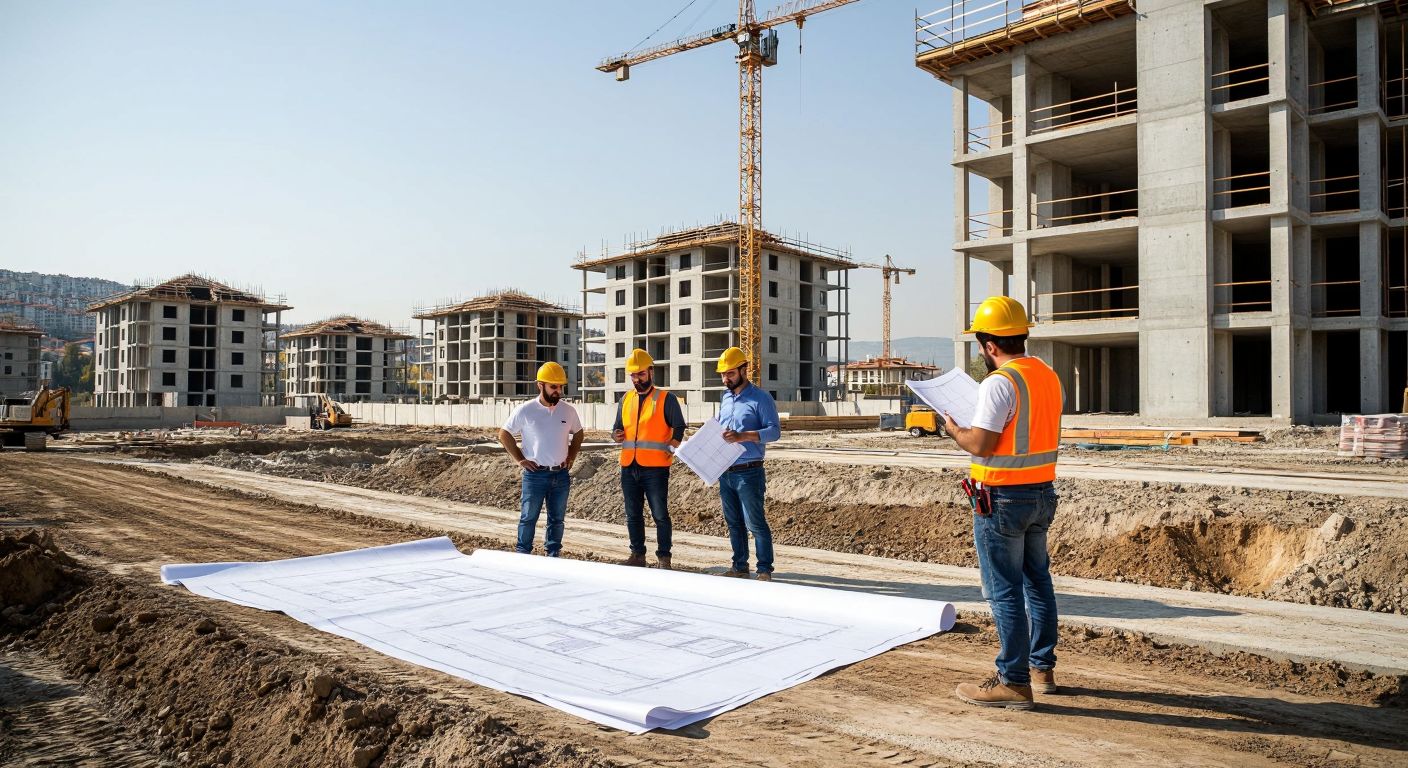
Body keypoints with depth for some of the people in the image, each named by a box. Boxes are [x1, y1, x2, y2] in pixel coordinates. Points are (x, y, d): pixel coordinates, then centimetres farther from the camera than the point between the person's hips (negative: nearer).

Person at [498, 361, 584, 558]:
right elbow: (504, 434, 1)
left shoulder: (568, 410, 3)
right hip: (535, 474, -3)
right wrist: (519, 459, -4)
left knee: (557, 519, 10)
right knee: (528, 518, 3)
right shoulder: (525, 410, -7)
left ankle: (553, 556, 20)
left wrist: (571, 457, 8)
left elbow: (578, 433, 20)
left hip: (561, 475, 3)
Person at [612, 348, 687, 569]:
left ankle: (663, 557, 6)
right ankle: (637, 555, 22)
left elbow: (679, 427, -3)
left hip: (655, 467, -5)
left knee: (660, 514, -2)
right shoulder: (626, 400, 15)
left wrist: (672, 448, -17)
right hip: (629, 467, 5)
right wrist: (616, 434, 0)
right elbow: (617, 426, 22)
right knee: (633, 515, 11)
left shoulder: (666, 399, 0)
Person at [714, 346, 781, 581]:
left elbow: (774, 430, -14)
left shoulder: (760, 398, -7)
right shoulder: (725, 398, 16)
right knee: (734, 523, 13)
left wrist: (742, 436, -25)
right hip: (724, 472, 7)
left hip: (749, 472, -7)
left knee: (755, 523, -5)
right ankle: (739, 566, 23)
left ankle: (765, 570, 2)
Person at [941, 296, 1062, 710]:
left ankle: (1013, 682, 6)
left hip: (1002, 499, -9)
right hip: (1042, 493, 9)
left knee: (1005, 590, 0)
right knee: (1037, 580, 19)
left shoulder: (999, 382, -19)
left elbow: (981, 445, -22)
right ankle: (1042, 667, 31)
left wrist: (954, 429, -3)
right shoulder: (1049, 376, 8)